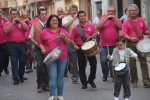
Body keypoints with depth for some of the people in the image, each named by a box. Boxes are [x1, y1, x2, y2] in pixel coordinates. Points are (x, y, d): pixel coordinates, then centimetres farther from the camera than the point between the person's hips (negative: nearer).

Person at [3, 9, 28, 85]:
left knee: (23, 61, 8)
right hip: (12, 45, -2)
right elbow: (6, 31, -16)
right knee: (14, 61, -3)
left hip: (21, 44, 2)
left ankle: (21, 75, 28)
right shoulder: (7, 23, 2)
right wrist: (13, 23, -18)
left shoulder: (22, 22, 9)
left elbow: (26, 29, -8)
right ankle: (16, 78, -1)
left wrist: (20, 21, -16)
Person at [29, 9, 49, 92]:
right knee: (40, 66, -5)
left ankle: (46, 85, 19)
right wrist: (36, 43, -10)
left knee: (47, 66, 7)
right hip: (39, 48, -1)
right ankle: (40, 86, 6)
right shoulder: (35, 25, 1)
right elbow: (31, 37, 4)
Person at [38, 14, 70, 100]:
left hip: (62, 57, 2)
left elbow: (69, 42, 8)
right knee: (52, 77, -8)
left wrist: (64, 37, -11)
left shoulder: (63, 30, 8)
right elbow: (40, 42, 12)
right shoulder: (44, 32, 5)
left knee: (60, 77, 7)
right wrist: (42, 49, -5)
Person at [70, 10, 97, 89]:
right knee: (81, 66, 3)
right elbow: (72, 38, 1)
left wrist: (93, 36, -11)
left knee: (94, 64, 4)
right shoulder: (75, 28, -1)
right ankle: (84, 82, 14)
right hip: (80, 48, -1)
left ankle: (91, 80, 23)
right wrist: (74, 45, -14)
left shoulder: (91, 26, 3)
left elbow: (95, 33, 11)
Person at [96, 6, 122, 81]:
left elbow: (121, 28, -7)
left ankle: (113, 75, 12)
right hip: (103, 45, 0)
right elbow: (97, 27, -9)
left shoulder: (117, 20, 8)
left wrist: (115, 20, -12)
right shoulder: (103, 19, 6)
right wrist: (106, 19, -13)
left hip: (114, 45, 0)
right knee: (103, 60, -2)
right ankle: (105, 75, 13)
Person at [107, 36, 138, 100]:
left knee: (126, 83, 6)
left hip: (125, 68, 0)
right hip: (118, 68, 0)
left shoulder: (128, 50, 1)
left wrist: (134, 56, -19)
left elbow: (135, 55, 3)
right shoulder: (115, 50, 4)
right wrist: (109, 57, -13)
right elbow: (112, 57, 8)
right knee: (118, 82, 1)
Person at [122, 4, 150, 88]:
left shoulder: (141, 21, 11)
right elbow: (124, 34, -10)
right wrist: (130, 38, -28)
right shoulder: (126, 22, 0)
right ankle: (134, 81, 11)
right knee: (132, 63, 2)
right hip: (131, 44, -2)